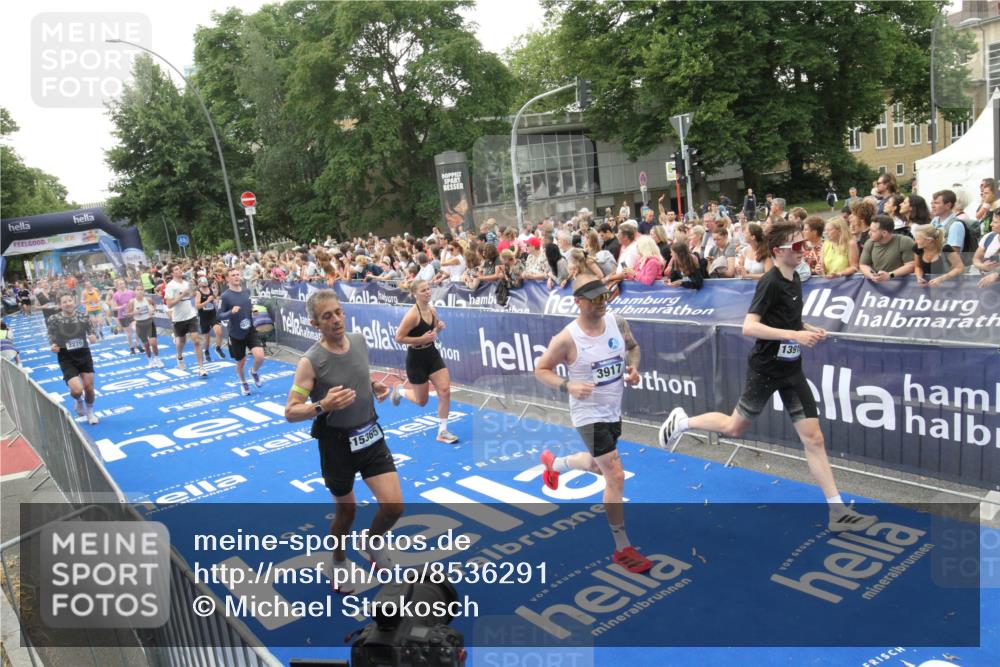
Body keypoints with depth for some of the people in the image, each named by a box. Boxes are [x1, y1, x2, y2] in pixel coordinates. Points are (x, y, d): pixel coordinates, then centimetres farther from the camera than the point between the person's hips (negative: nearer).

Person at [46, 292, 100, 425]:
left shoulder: (83, 317, -4)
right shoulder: (54, 320, -8)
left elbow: (91, 333, 6)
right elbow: (52, 341, 0)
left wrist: (93, 338, -17)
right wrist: (53, 347, -22)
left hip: (84, 355, 2)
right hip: (66, 359, -2)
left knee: (89, 387, 6)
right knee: (77, 390, -16)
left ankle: (90, 413, 33)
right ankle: (79, 401, 23)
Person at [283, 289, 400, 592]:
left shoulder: (359, 340, -3)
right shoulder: (311, 361, -18)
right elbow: (290, 412, -16)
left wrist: (376, 387, -2)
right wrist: (323, 406, -33)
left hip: (370, 435, 4)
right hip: (337, 442, -4)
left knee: (394, 505, -6)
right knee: (347, 510, 14)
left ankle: (373, 541, 28)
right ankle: (339, 560, 45)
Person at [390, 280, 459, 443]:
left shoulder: (432, 310, 0)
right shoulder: (412, 314, -22)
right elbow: (398, 338, -22)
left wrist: (438, 328, -5)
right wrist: (421, 339, -26)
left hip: (432, 355, 6)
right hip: (416, 359, -6)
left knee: (445, 390, -7)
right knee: (421, 401, 7)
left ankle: (442, 432, 6)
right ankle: (399, 391, 41)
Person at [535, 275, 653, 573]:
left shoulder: (617, 322, -7)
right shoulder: (566, 339, -22)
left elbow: (633, 346, 13)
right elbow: (540, 369, -11)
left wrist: (633, 368, -8)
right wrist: (568, 386, -27)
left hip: (614, 410, 7)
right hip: (589, 414, -7)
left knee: (598, 465, 27)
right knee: (616, 477, -10)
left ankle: (554, 463, 58)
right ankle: (623, 549, 6)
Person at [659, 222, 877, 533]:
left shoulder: (795, 280, 7)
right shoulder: (770, 282, -18)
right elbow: (749, 327, -26)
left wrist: (809, 329, 4)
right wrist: (794, 335, -30)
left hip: (791, 369, 7)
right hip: (765, 369, -7)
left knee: (813, 438, 4)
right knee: (735, 427, 8)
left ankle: (837, 510, 8)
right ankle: (681, 421, 31)